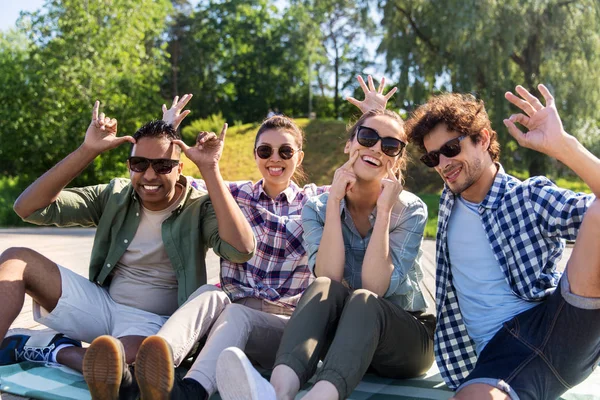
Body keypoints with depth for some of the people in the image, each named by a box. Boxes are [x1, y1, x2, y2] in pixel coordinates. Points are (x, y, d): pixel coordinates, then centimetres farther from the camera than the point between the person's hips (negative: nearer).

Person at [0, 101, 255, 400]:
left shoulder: (199, 207, -8)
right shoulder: (115, 196, 1)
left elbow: (241, 250, -30)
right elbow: (28, 208, -8)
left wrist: (209, 170, -30)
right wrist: (87, 151, -17)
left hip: (155, 322, -4)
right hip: (103, 304, 5)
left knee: (111, 362, -40)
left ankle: (53, 351, -14)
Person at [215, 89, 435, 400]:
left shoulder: (411, 210, -8)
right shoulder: (317, 208, -2)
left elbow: (374, 288, -21)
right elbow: (330, 280, -19)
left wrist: (384, 209, -24)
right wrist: (334, 201, -21)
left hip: (406, 337, -1)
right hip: (341, 334, 2)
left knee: (362, 301, -34)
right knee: (323, 288, -31)